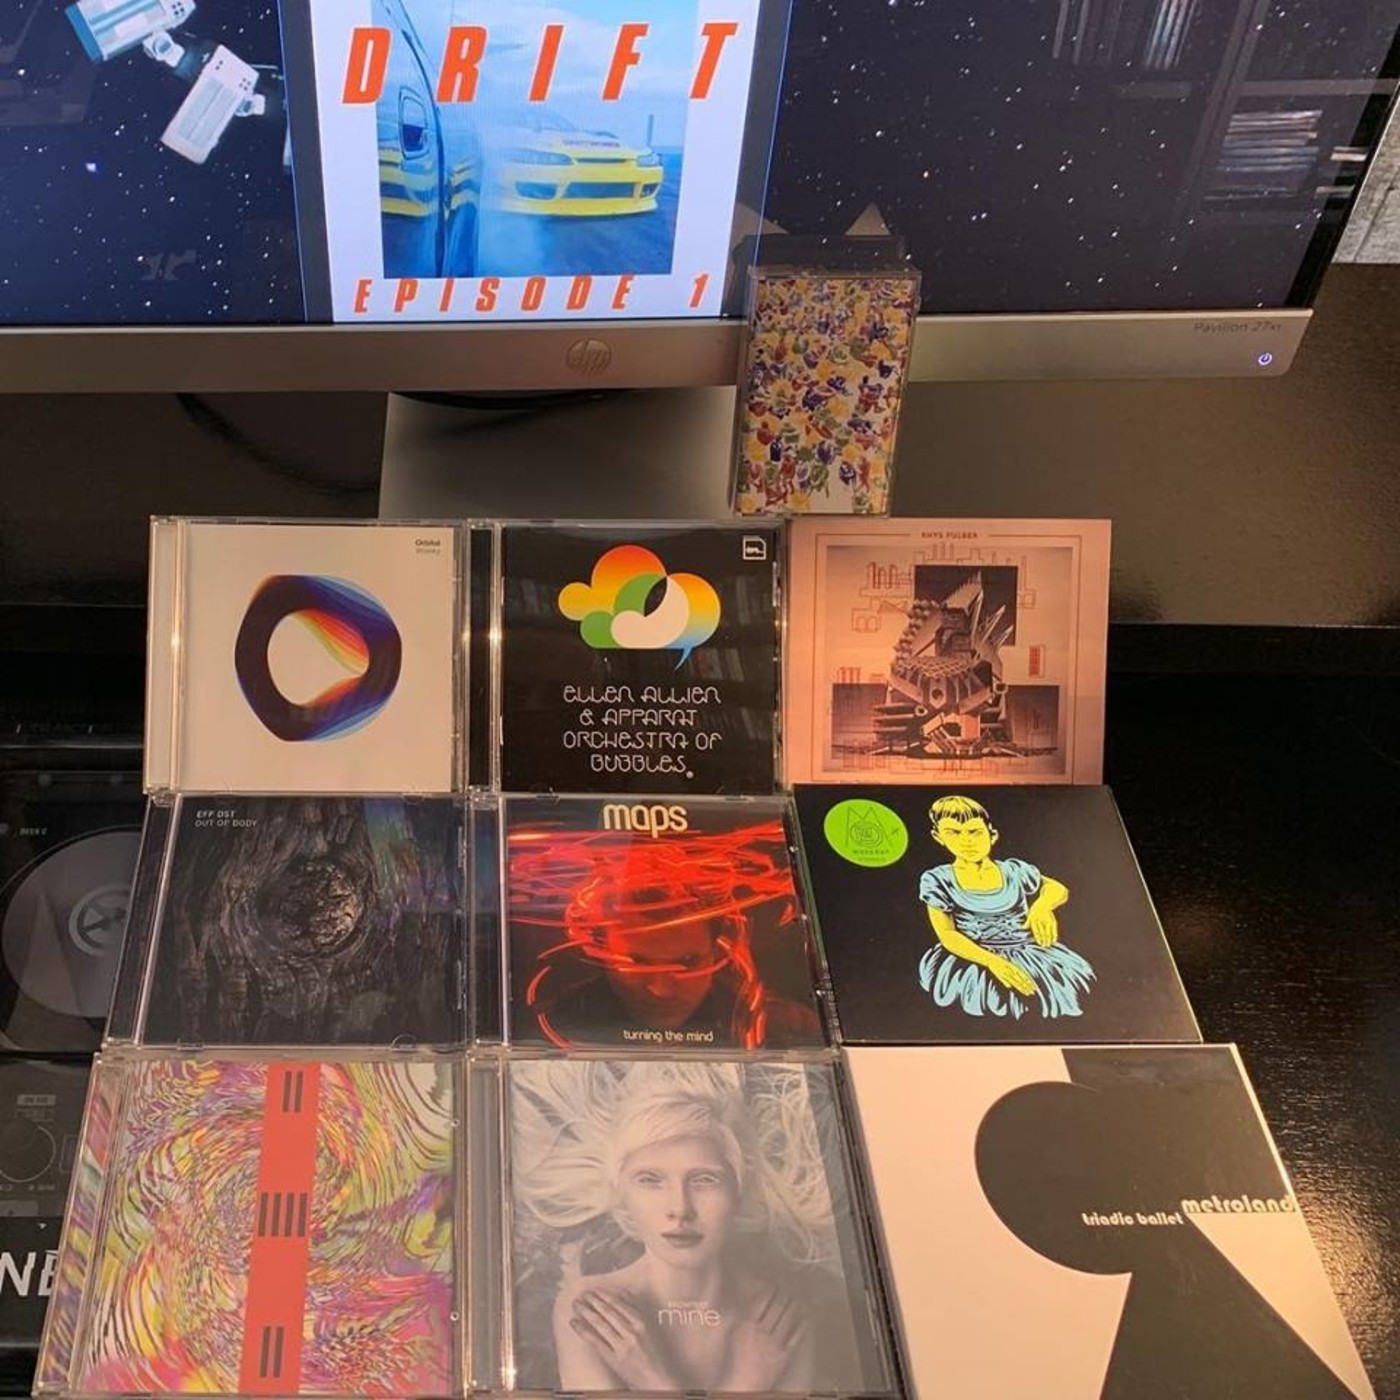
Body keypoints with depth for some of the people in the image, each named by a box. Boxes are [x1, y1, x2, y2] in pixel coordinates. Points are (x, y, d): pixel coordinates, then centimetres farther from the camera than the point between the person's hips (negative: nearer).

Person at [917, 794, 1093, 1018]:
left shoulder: (1015, 871, 5)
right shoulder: (938, 880, -1)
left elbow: (1058, 889, 20)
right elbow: (947, 935, -7)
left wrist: (1042, 906, -6)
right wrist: (993, 962, -22)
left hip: (1030, 955, 3)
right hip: (976, 960, -3)